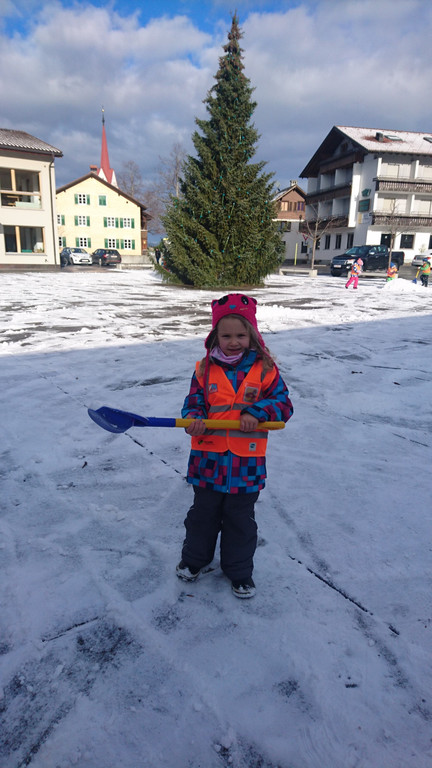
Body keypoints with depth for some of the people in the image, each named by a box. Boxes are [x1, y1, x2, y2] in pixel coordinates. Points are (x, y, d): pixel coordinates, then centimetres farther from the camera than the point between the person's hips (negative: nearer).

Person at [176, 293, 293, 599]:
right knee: (203, 513, 20)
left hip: (246, 462, -1)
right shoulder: (205, 369, -1)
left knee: (241, 520, 15)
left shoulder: (265, 369, -5)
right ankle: (194, 559, 44)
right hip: (208, 457, 2)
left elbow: (284, 405, -7)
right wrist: (194, 420, -21)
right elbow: (194, 402, 2)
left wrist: (257, 412, -24)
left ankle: (240, 571, 37)